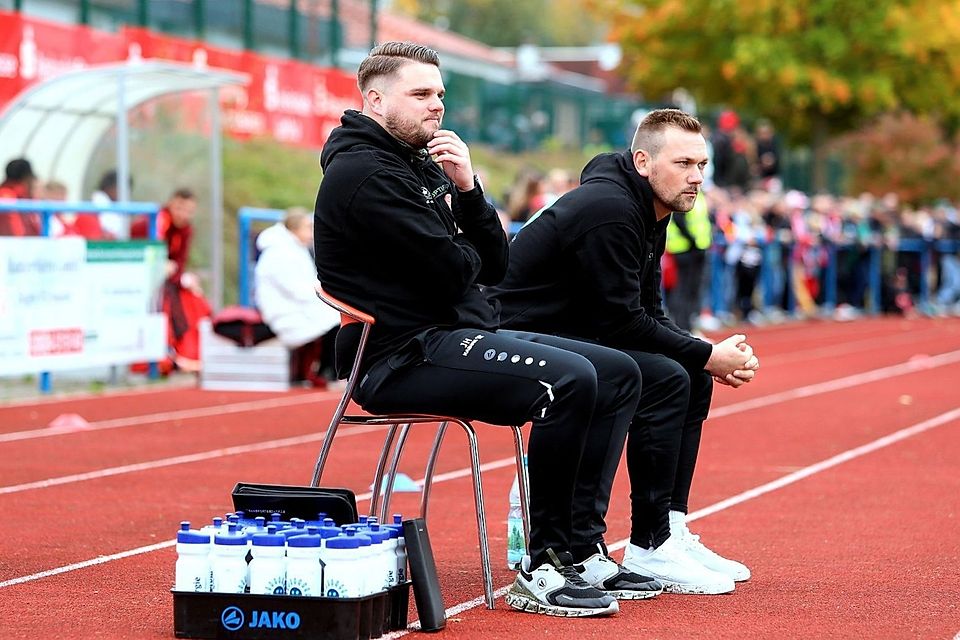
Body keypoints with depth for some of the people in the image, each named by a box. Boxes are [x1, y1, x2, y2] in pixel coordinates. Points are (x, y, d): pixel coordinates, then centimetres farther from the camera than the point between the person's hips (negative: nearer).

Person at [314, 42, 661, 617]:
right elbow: (452, 272, -19)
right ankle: (544, 569, -21)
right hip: (403, 357, -10)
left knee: (619, 374, 7)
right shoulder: (365, 174, -12)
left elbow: (494, 266, 11)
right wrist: (465, 253, 5)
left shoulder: (425, 167, 19)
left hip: (463, 337, 10)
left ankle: (583, 548, 4)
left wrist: (467, 189, -3)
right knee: (569, 380, -28)